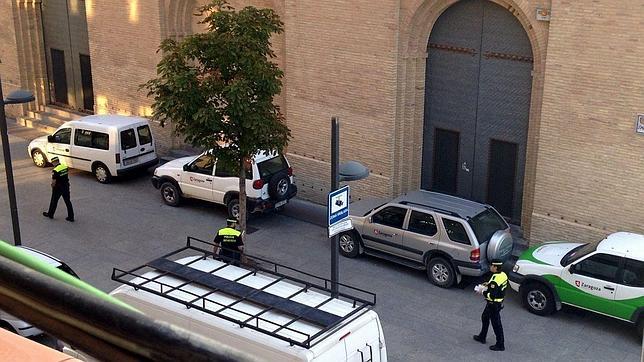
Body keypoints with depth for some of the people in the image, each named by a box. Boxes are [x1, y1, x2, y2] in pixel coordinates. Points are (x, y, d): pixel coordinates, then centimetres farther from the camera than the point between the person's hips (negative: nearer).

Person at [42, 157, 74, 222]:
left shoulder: (55, 171, -23)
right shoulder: (65, 166, -2)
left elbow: (53, 182, -18)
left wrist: (52, 187, 1)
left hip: (58, 188, -6)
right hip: (66, 187, 6)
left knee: (54, 202, 14)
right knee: (68, 202, 10)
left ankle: (50, 214, 32)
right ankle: (71, 217, 12)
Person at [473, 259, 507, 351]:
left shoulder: (495, 280, -31)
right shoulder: (503, 275, -2)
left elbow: (492, 296, -31)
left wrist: (483, 291, -17)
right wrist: (489, 284, 8)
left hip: (493, 305, -10)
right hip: (499, 302, 10)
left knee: (496, 324, 4)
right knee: (485, 318, 26)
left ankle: (500, 345, 16)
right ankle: (482, 337, 41)